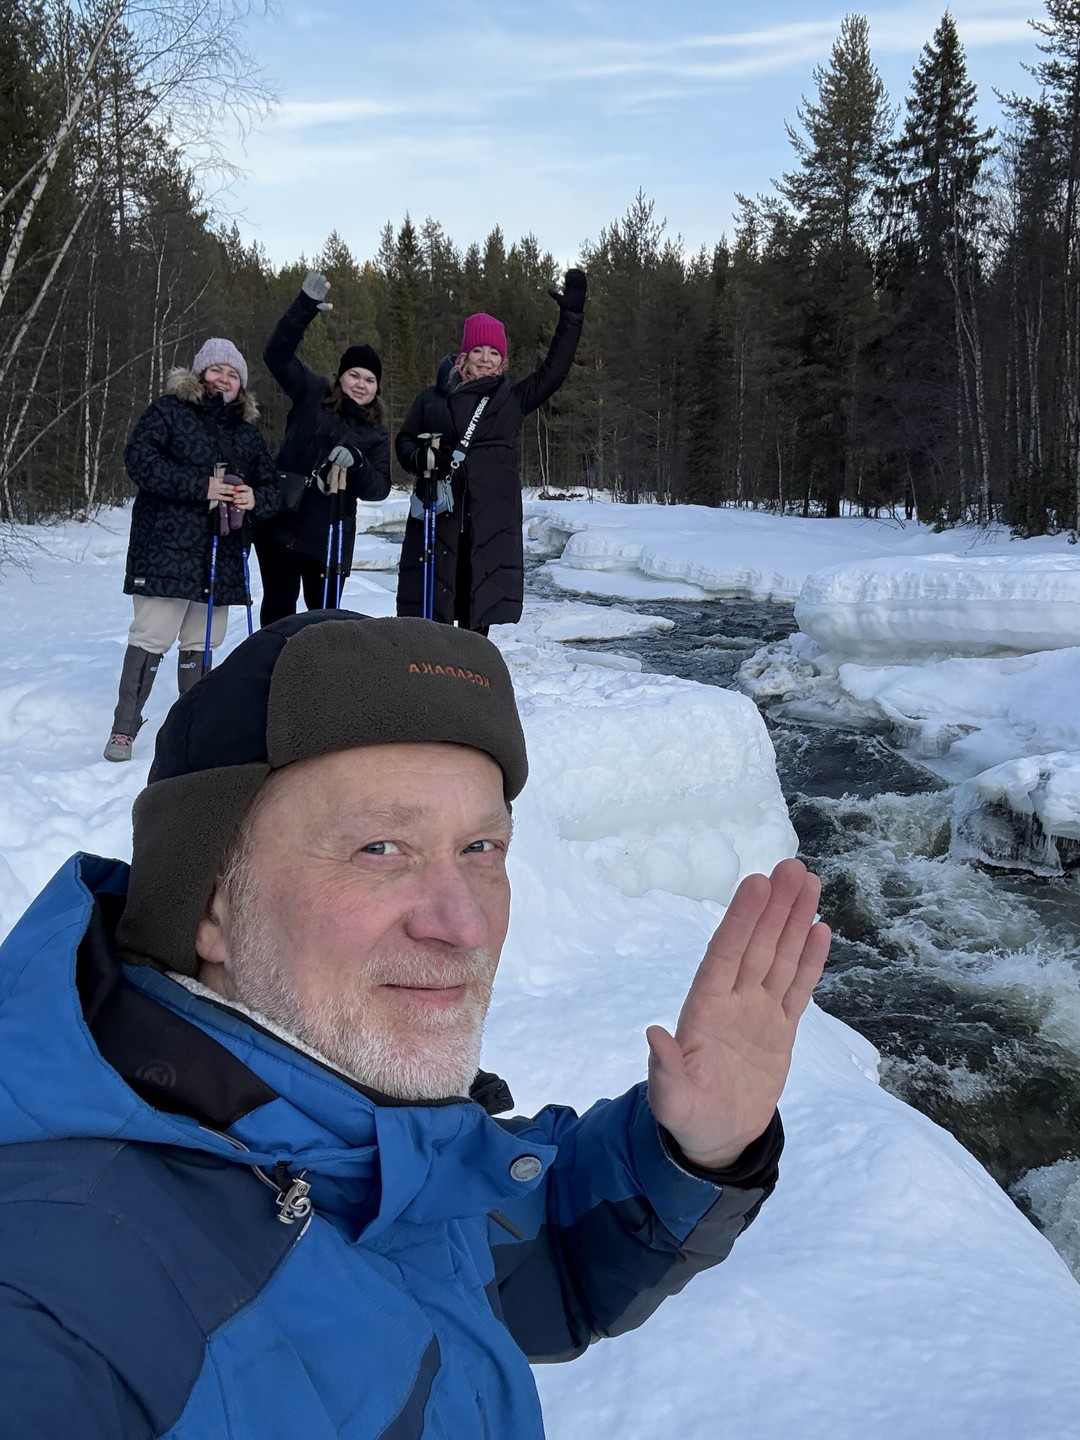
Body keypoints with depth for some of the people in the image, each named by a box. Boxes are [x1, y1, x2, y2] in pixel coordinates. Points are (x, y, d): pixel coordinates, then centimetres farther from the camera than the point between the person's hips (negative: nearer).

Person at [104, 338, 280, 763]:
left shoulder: (248, 431, 19)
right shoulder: (169, 409, 3)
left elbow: (272, 487, 20)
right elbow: (139, 458, -10)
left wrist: (255, 498, -5)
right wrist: (200, 487, -17)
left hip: (223, 555, 5)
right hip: (167, 548, -5)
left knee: (200, 643, 10)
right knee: (151, 638, -7)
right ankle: (124, 730, 1)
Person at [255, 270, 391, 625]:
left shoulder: (376, 435, 7)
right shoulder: (313, 395, 4)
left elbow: (379, 488, -3)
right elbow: (277, 353, -8)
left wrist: (355, 461, -24)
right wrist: (307, 305, -21)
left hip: (331, 535, 2)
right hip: (281, 521, -2)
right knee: (280, 605, 1)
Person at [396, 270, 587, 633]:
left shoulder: (513, 398, 10)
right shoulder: (433, 397, 10)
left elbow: (554, 369, 4)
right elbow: (404, 440, 15)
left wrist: (571, 314, -3)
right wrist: (422, 458, -8)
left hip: (492, 518, 0)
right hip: (437, 512, 0)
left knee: (479, 611, 1)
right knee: (430, 607, -2)